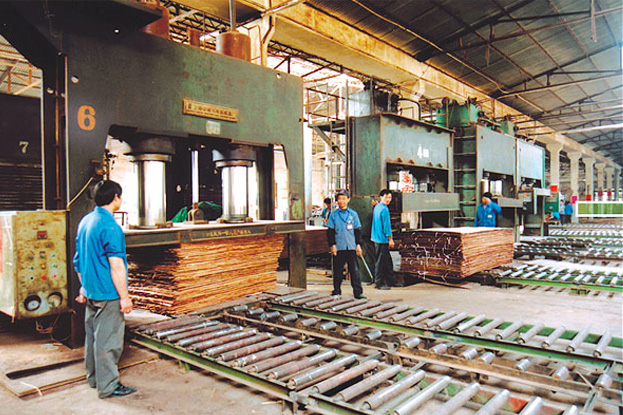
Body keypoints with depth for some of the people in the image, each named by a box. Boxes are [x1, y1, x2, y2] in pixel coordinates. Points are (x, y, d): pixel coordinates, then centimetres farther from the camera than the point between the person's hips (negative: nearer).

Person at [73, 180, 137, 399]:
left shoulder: (85, 221, 9)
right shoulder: (110, 227, -20)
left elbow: (78, 260, 15)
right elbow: (116, 266, -21)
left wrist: (84, 288, 22)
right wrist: (124, 297, -16)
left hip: (90, 291, 9)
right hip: (108, 294, -9)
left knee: (93, 336, 19)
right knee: (108, 340, 0)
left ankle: (94, 378, 32)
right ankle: (108, 386, 10)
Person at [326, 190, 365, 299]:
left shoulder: (353, 214, 8)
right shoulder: (333, 214, 4)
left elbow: (357, 231, 11)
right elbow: (330, 231, 4)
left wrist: (358, 245, 4)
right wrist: (332, 245, -4)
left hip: (351, 247, 1)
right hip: (338, 247, -1)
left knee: (354, 269, -1)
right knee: (338, 270, 7)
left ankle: (358, 292, 5)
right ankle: (337, 291, 20)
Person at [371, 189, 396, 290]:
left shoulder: (376, 207, 14)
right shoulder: (384, 209, -15)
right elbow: (386, 226, -16)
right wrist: (390, 239, -12)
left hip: (377, 238, 10)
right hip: (382, 239, -10)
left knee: (387, 261, 15)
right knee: (380, 261, -3)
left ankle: (390, 281, 22)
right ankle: (380, 283, 3)